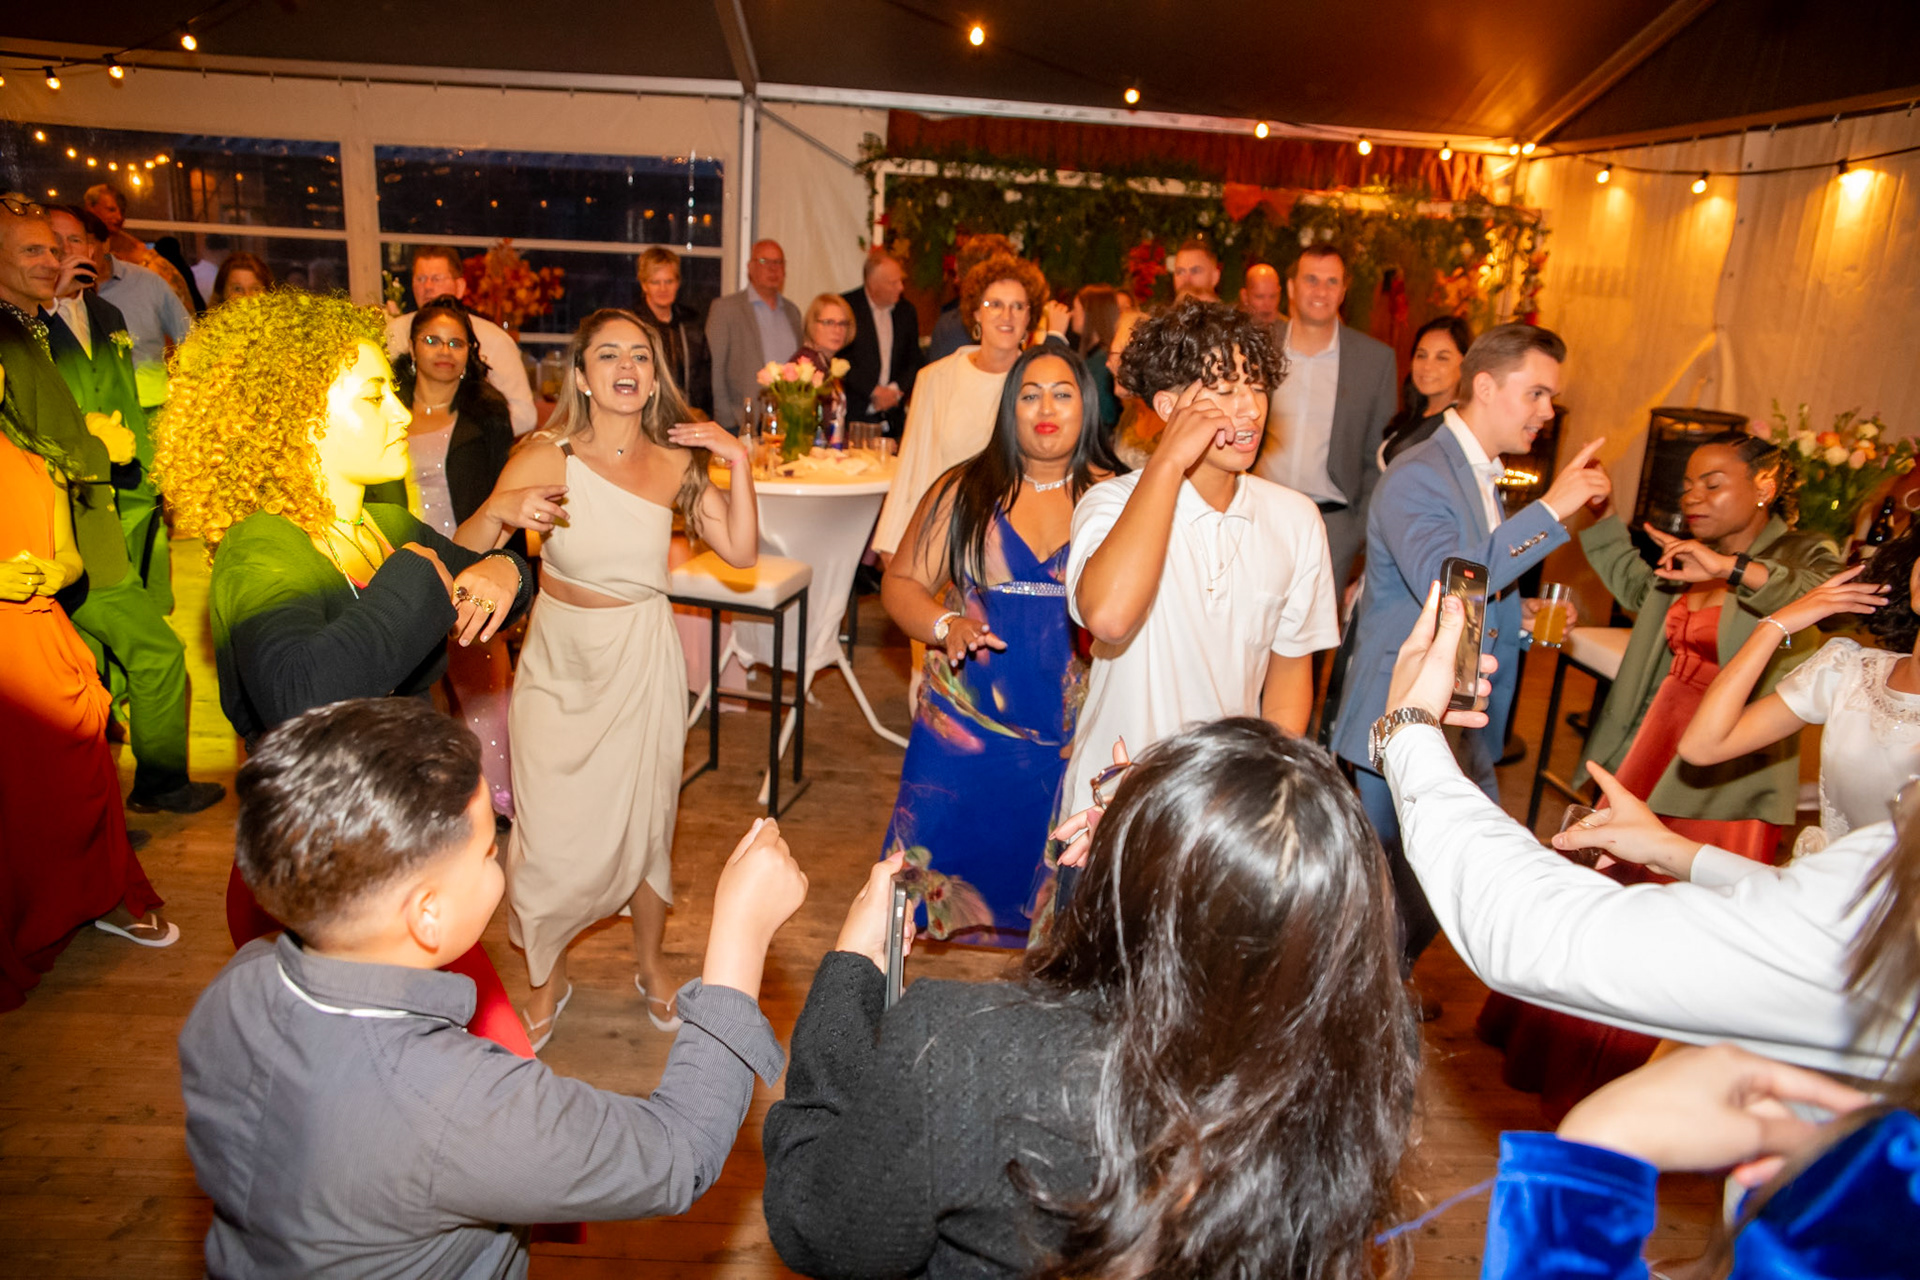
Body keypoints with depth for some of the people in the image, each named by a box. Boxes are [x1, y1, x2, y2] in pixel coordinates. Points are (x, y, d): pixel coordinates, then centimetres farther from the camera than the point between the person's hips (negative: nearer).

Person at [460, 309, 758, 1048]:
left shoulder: (676, 461, -3)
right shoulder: (546, 457, -11)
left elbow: (741, 551, -5)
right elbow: (464, 553, -14)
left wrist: (739, 465, -13)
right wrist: (502, 513, -34)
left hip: (642, 660, 1)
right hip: (558, 660, -1)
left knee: (645, 823, 10)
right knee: (548, 831, 4)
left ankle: (651, 966, 37)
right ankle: (547, 979, 32)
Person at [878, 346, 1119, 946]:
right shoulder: (963, 491, 5)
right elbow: (900, 583, 5)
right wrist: (945, 625, -15)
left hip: (1073, 734, 0)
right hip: (963, 723, 1)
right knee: (936, 870, 3)